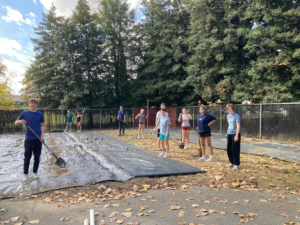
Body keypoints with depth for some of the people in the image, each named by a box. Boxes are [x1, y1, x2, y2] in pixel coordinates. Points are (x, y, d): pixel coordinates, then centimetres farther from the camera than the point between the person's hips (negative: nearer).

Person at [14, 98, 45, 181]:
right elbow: (15, 123, 6)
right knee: (27, 157, 3)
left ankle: (35, 172, 21)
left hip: (38, 139, 1)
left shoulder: (40, 114, 1)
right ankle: (25, 174, 16)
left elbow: (43, 125, 5)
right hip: (28, 139, 0)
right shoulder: (24, 113, 1)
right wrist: (20, 121, -17)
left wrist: (42, 135, -8)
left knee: (37, 157, 7)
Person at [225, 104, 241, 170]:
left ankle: (236, 164, 5)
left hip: (235, 134, -7)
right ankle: (232, 163, 25)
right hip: (229, 134, 7)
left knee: (235, 150, -4)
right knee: (229, 149, 11)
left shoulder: (236, 116, -10)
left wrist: (236, 135, -22)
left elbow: (238, 126, -16)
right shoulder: (228, 116, 12)